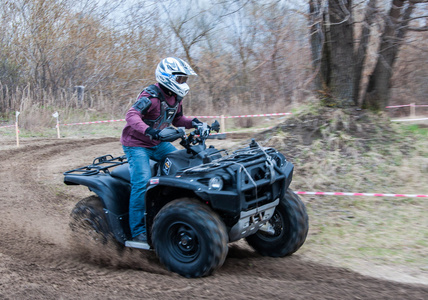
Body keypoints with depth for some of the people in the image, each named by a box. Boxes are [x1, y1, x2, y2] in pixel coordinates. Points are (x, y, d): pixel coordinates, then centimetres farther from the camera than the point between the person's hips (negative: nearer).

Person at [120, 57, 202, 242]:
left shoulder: (175, 98, 4)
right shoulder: (151, 96, -23)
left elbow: (177, 119, 17)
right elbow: (131, 115, -37)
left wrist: (192, 123, -4)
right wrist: (147, 131, -54)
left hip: (158, 143, 8)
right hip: (136, 144, -8)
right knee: (142, 182, -21)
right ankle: (137, 231, -14)